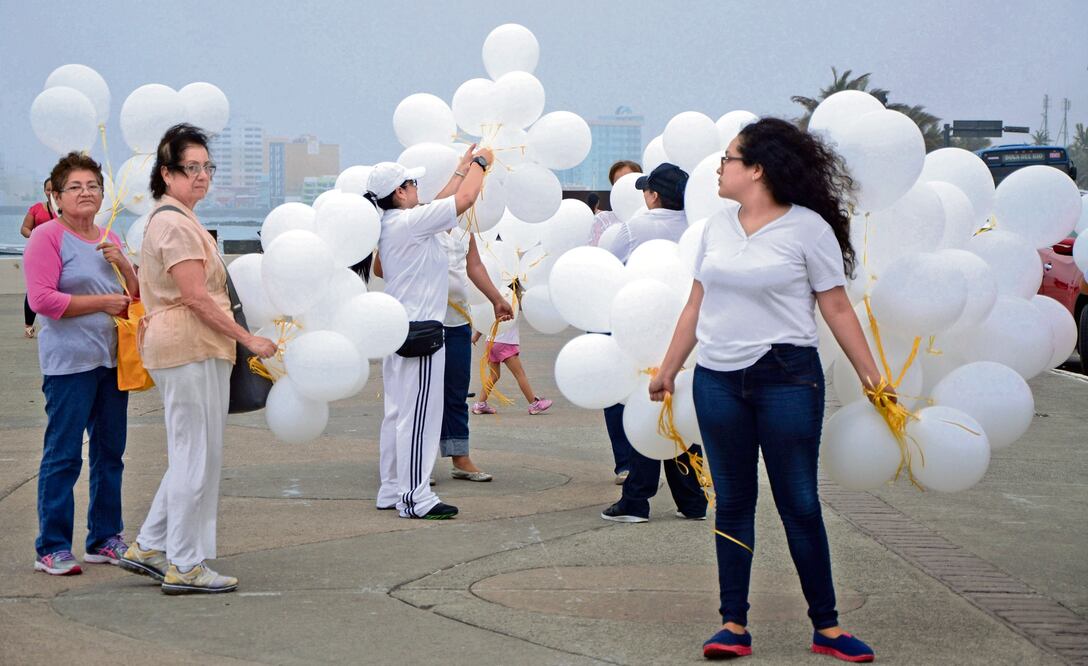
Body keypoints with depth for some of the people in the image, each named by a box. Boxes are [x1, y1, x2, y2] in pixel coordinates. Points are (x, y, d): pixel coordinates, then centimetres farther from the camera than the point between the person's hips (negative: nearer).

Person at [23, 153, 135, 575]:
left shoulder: (109, 240, 16)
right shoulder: (47, 237, -6)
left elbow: (138, 298, 18)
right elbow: (41, 299, -15)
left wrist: (123, 263, -1)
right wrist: (102, 303, -13)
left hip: (112, 360, 7)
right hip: (69, 362, -7)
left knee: (109, 453, 12)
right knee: (63, 455, -6)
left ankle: (105, 540, 21)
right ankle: (52, 549, -1)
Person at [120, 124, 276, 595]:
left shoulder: (171, 219, 19)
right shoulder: (175, 224, -14)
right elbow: (196, 296, -20)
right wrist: (249, 339, -16)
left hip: (193, 348, 11)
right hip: (191, 348, -11)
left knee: (191, 455, 15)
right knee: (198, 457, -5)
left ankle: (149, 547, 19)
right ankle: (185, 565, 0)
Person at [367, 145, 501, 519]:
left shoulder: (390, 224, 11)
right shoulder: (409, 222, -15)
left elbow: (440, 205, 24)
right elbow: (465, 198, -12)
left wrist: (463, 169, 29)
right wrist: (479, 163, 5)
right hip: (420, 329, -10)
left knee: (398, 411, 13)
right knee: (419, 414, -7)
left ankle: (391, 490, 18)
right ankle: (415, 498, -6)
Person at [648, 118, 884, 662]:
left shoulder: (808, 227, -5)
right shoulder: (717, 227, 11)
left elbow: (838, 310, -3)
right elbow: (696, 305, 17)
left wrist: (872, 378, -5)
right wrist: (668, 369, 18)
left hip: (786, 377, -5)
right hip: (717, 379, 5)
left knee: (799, 503, -1)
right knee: (732, 502, 7)